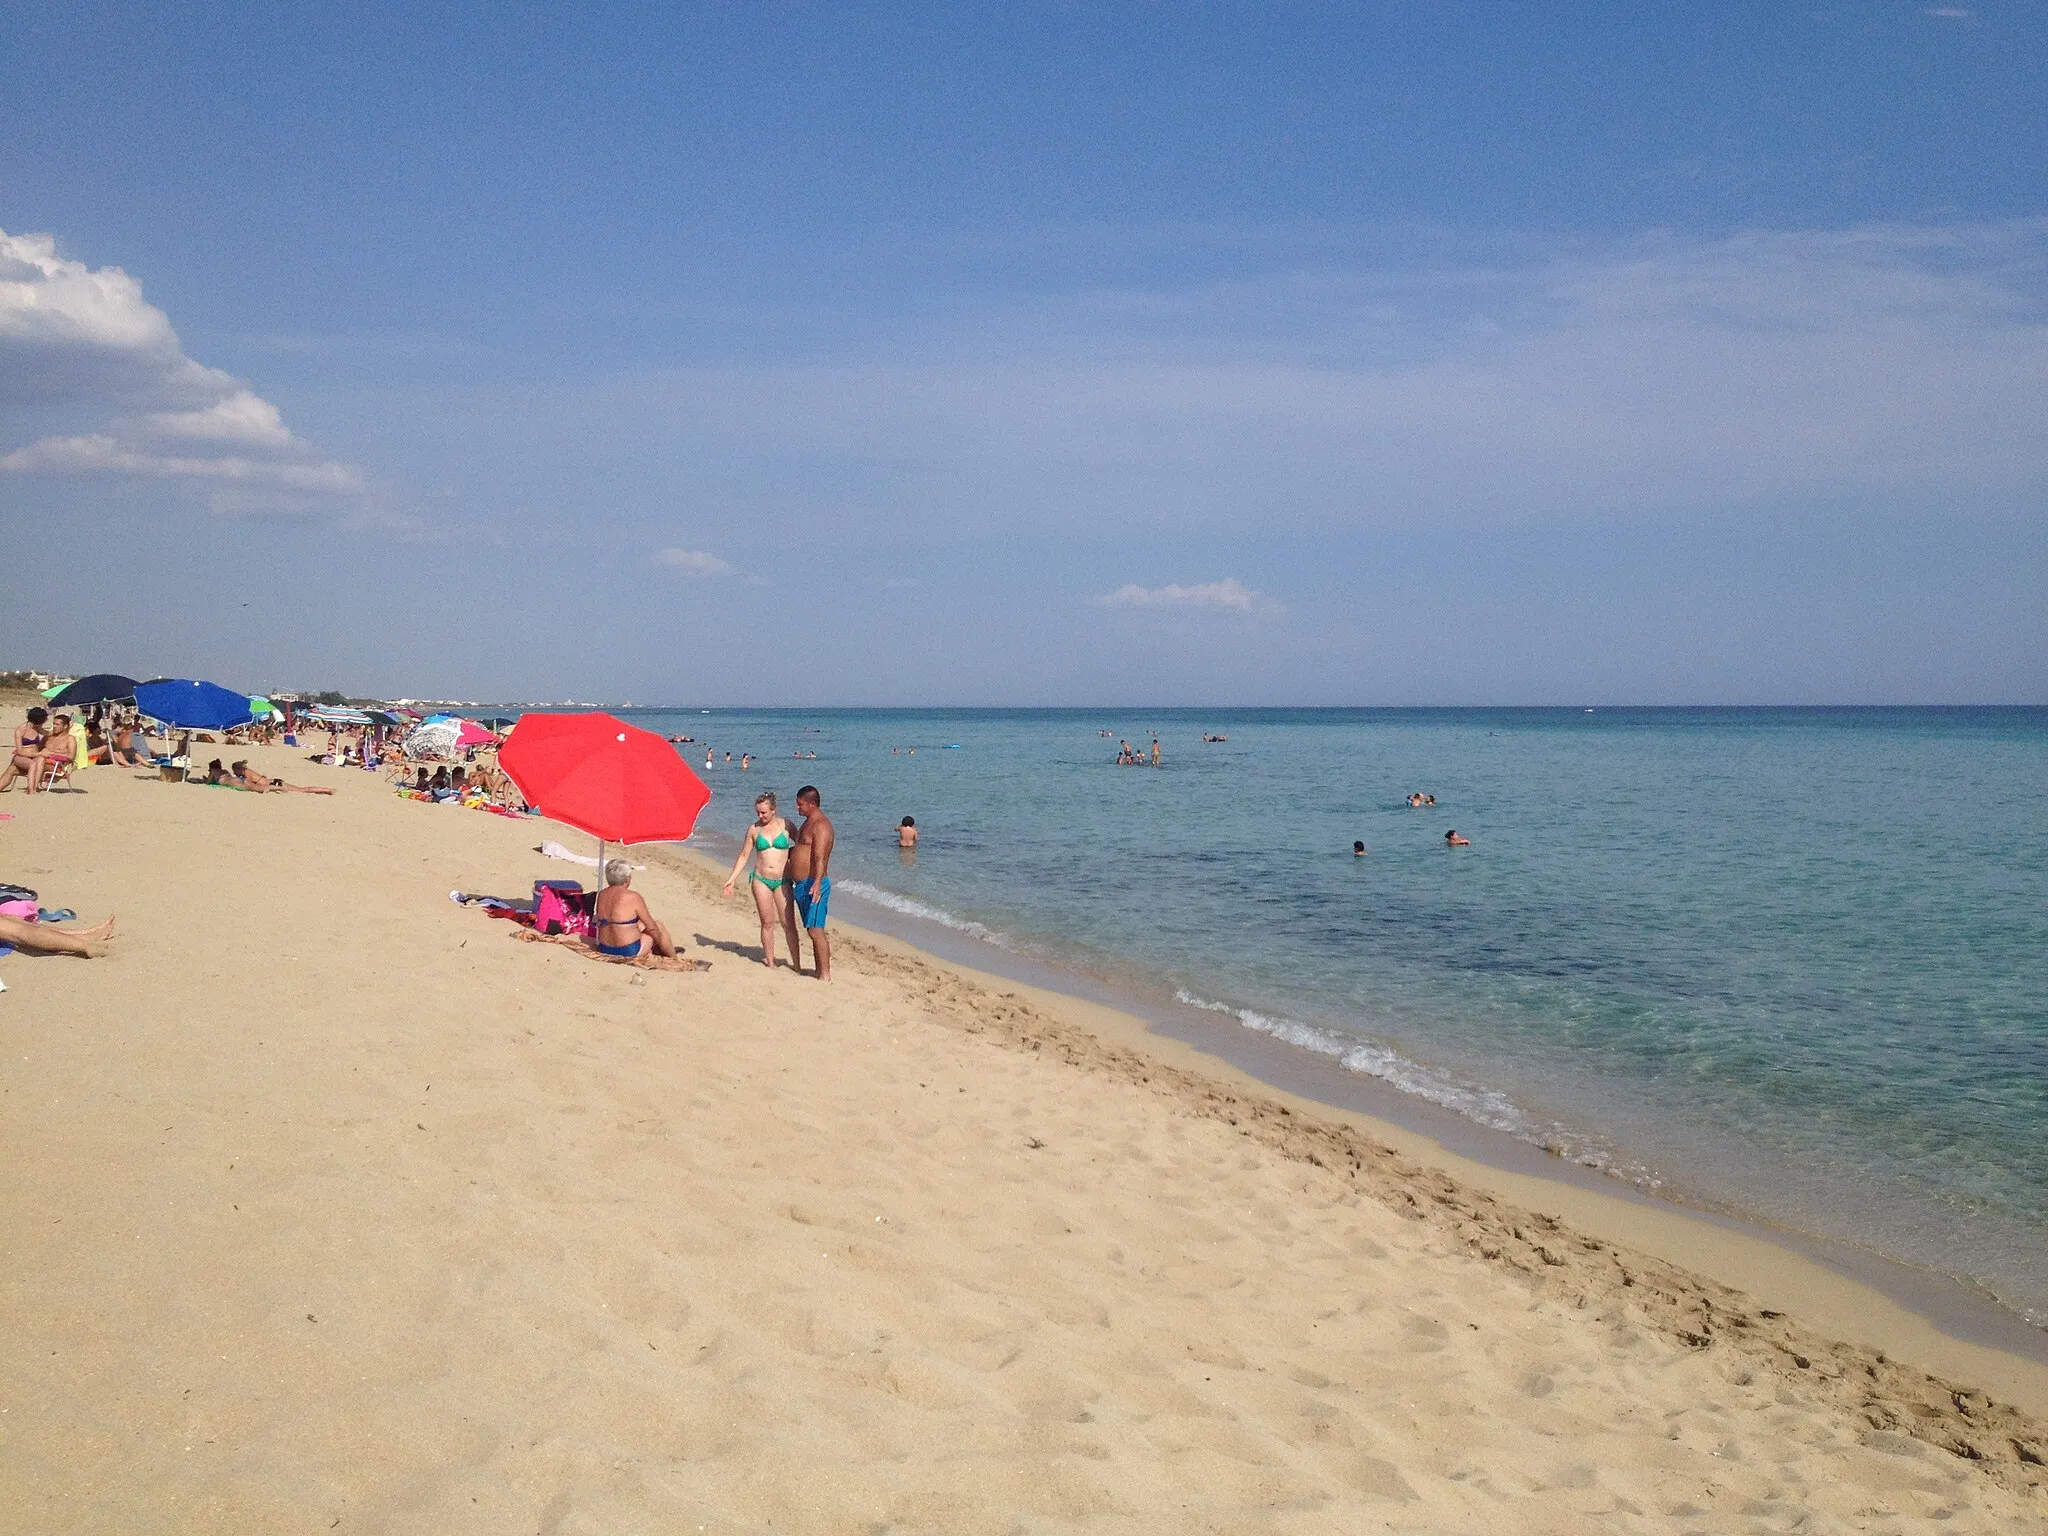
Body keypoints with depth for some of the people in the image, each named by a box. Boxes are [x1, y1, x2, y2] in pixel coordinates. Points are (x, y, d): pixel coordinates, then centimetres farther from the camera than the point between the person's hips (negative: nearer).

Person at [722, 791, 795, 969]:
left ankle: (796, 963, 4)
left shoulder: (785, 826, -1)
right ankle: (770, 962, 13)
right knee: (767, 923, 5)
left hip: (782, 881, -1)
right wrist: (731, 879, 6)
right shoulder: (754, 829, 4)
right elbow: (744, 856, 10)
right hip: (761, 880, 1)